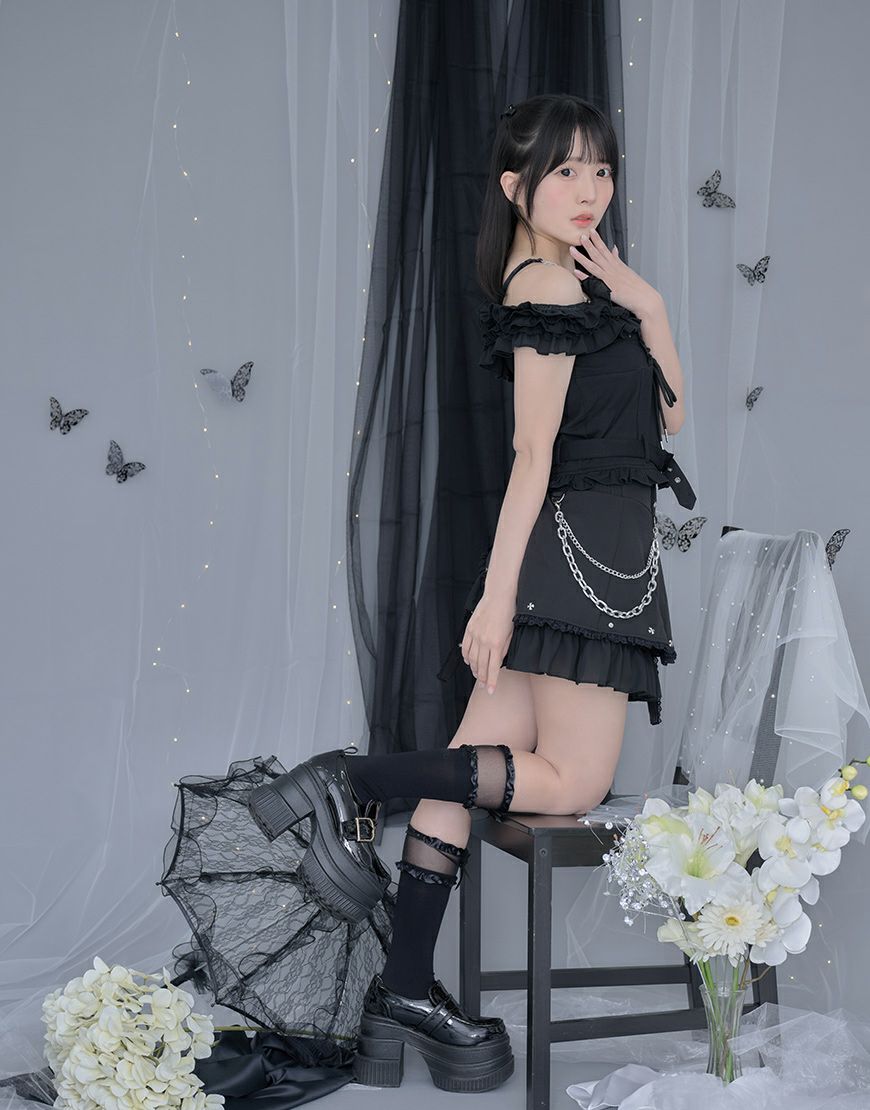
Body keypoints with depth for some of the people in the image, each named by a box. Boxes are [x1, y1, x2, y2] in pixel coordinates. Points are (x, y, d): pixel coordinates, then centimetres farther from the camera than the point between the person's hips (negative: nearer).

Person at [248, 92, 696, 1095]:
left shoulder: (573, 281, 19)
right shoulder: (551, 287, -9)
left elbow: (667, 412, 17)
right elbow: (533, 455, -15)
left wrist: (646, 307, 5)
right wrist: (500, 592, -16)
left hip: (568, 555, 9)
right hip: (588, 546, -9)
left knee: (481, 763, 4)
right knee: (572, 781, -3)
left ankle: (406, 992, 6)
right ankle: (356, 782, -5)